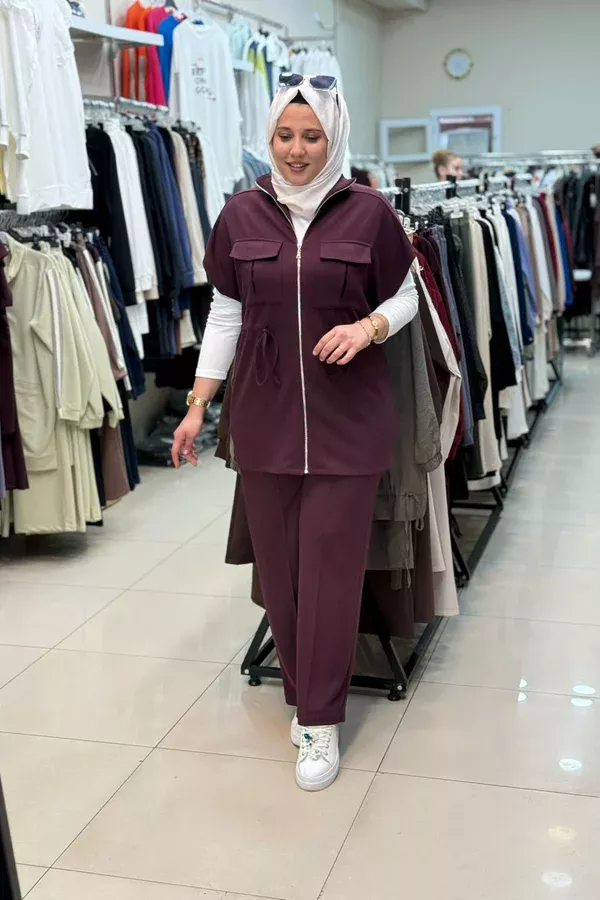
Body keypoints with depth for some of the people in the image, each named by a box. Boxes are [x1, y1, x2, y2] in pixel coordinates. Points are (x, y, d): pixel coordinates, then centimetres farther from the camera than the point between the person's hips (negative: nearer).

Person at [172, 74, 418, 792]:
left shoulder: (369, 213, -3)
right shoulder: (242, 215, 4)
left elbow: (404, 297, 7)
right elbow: (225, 313, 8)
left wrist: (369, 327, -15)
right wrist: (197, 405, 6)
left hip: (346, 417, -2)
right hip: (263, 416, 2)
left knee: (331, 565, -1)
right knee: (278, 563, 8)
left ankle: (321, 721, 11)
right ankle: (303, 692, 28)